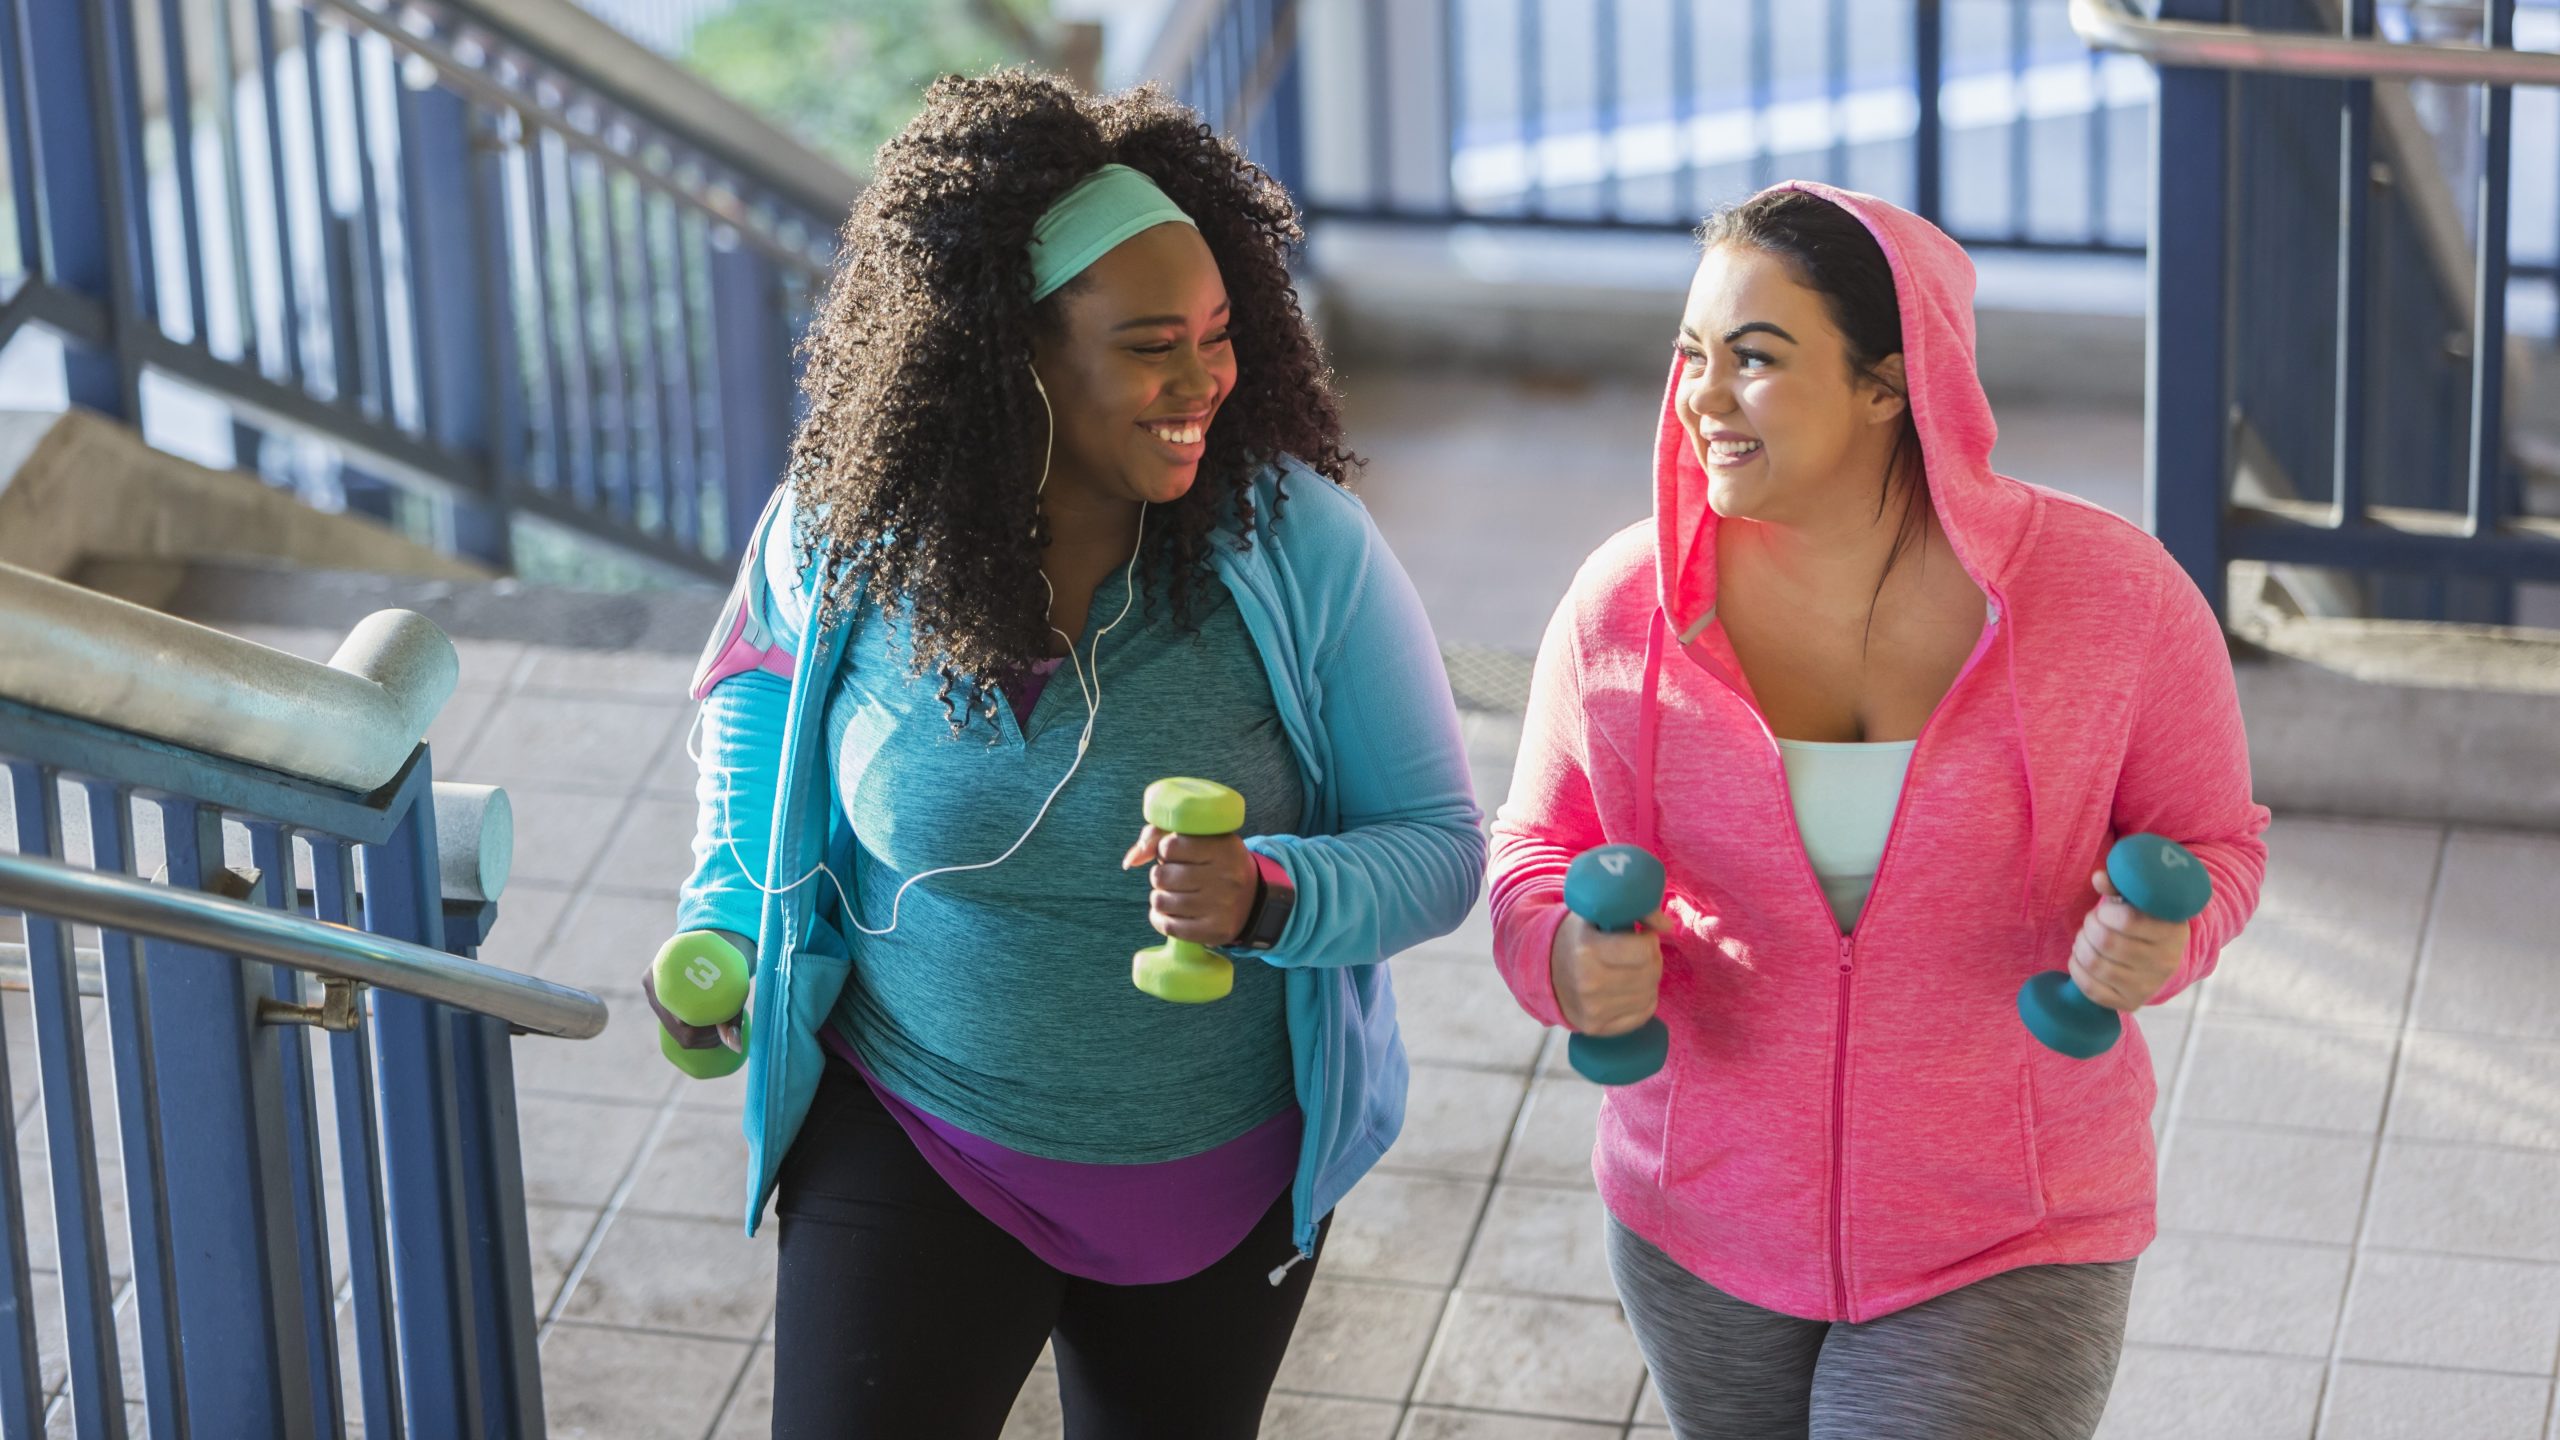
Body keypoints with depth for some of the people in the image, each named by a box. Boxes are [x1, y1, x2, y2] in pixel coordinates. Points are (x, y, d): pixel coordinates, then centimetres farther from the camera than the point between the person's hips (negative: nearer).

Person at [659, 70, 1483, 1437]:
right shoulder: (845, 535, -14)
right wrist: (726, 921, 0)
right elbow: (763, 673, 11)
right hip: (915, 1152, 0)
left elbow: (1438, 844, -14)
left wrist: (1266, 896, -34)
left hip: (1220, 1172, 1)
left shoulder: (1298, 542, -19)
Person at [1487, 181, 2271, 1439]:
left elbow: (2210, 837, 0)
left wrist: (2154, 941, -24)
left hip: (2004, 1250, -3)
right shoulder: (1628, 604, -9)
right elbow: (1540, 843, 4)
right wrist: (1566, 955, -20)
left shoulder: (2108, 593, -14)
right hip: (1702, 1230, 3)